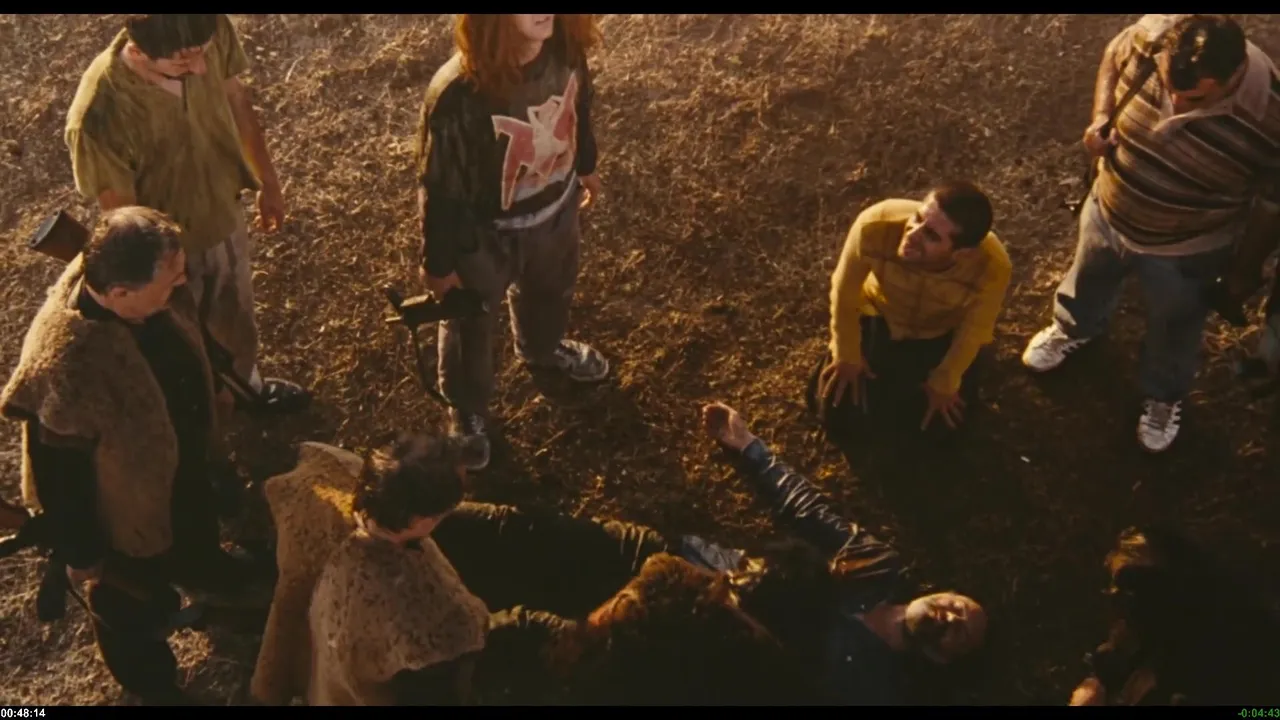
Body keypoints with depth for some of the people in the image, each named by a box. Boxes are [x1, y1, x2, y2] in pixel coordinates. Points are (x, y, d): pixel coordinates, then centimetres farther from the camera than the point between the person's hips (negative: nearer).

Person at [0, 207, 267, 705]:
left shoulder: (151, 294, -26)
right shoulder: (66, 367, -46)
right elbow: (59, 475, -29)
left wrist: (211, 401, 18)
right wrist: (80, 553, -13)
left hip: (182, 456, 6)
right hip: (127, 504, -6)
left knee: (195, 527, 38)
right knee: (135, 598, 26)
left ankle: (200, 568, 73)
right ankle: (146, 675, 57)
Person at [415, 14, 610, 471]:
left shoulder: (564, 49, -21)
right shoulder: (457, 94, -38)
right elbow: (439, 187, -24)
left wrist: (586, 165, 19)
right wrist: (438, 263, -12)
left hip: (555, 211, 6)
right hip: (484, 235, -5)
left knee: (551, 290, 35)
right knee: (470, 326, 23)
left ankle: (542, 349, 70)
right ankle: (467, 411, 53)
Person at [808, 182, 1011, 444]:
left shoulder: (992, 267, -40)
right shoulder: (875, 227, -42)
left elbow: (974, 330, -16)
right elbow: (845, 291, -19)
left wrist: (944, 382, -2)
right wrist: (847, 354, -5)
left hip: (942, 332, 0)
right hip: (878, 316, 0)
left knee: (941, 422, 0)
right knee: (840, 418, -1)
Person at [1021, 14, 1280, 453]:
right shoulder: (1152, 35, -29)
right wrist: (1101, 117, -19)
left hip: (1184, 250, -3)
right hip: (1108, 212, 3)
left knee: (1173, 332, 26)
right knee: (1089, 280, 35)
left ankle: (1164, 396, 59)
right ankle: (1074, 329, 69)